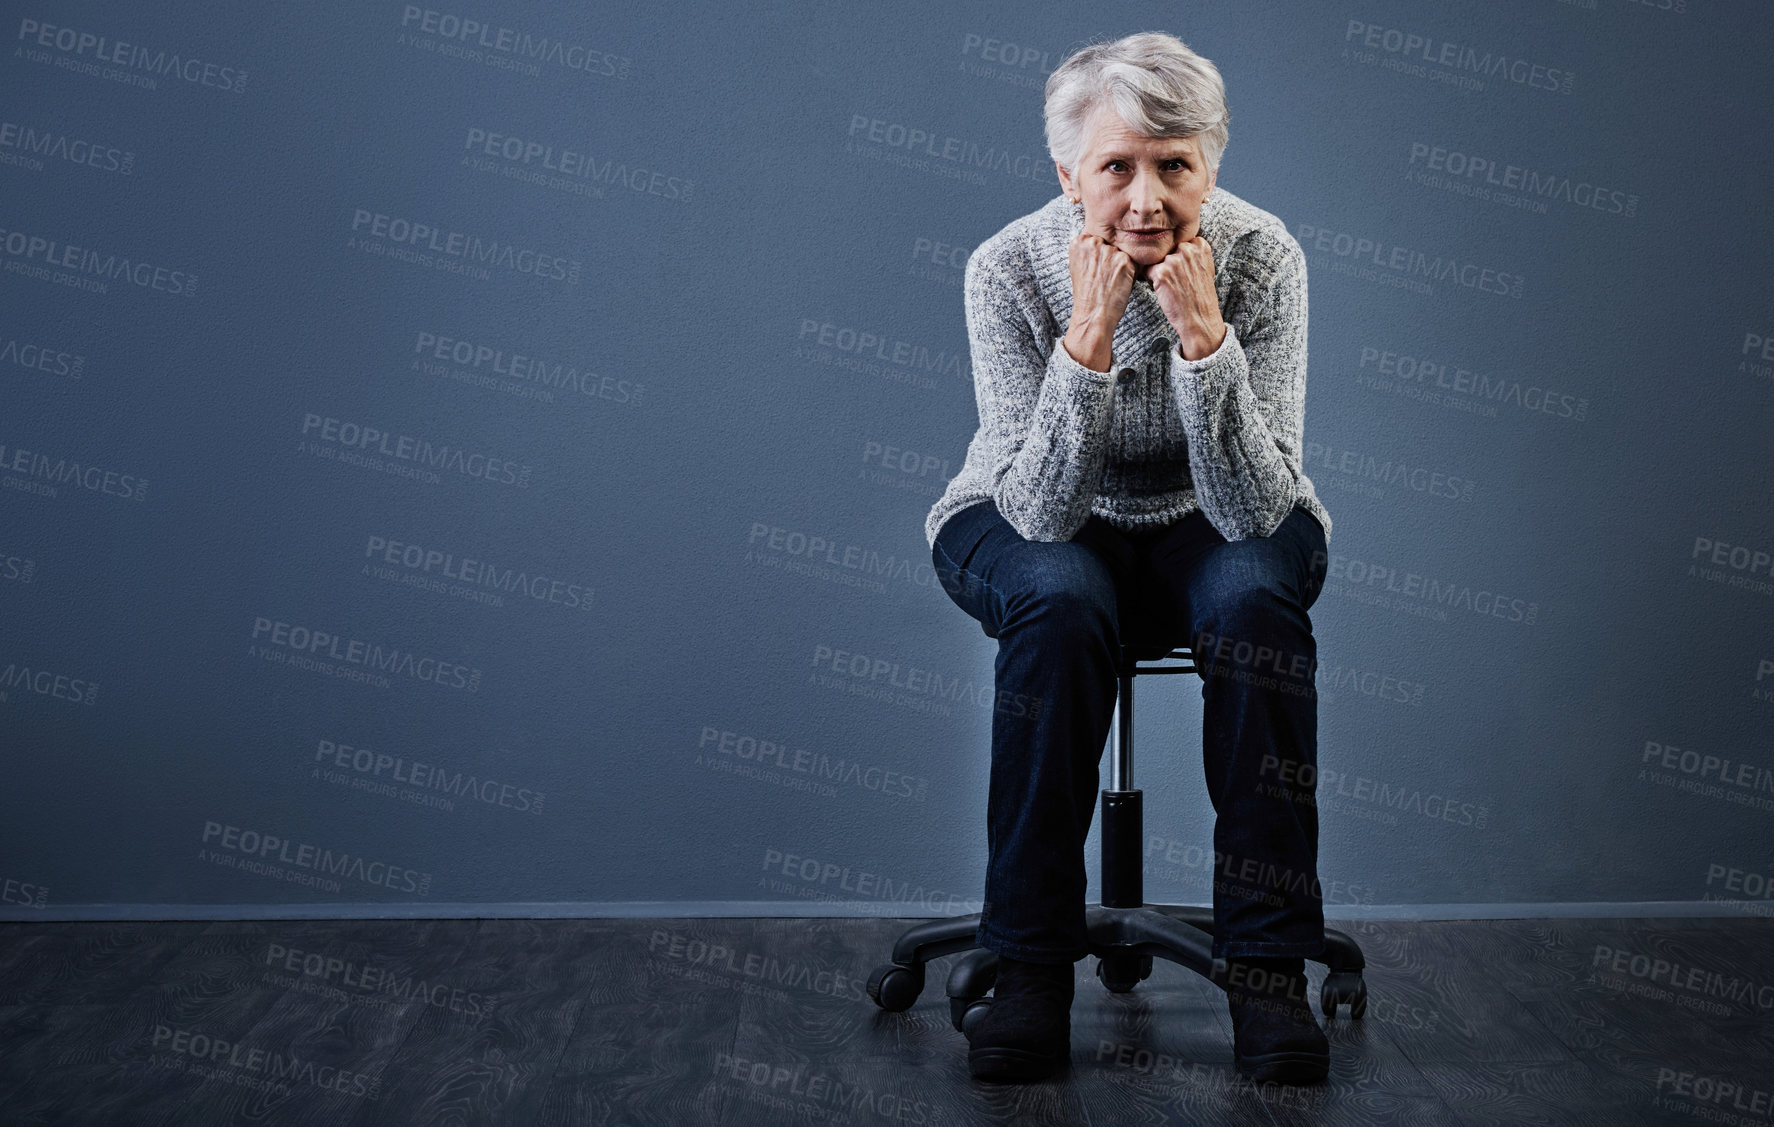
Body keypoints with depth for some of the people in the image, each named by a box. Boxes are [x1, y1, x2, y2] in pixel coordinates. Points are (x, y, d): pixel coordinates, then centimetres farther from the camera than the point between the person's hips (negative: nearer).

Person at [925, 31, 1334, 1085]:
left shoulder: (1262, 256, -21)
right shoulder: (1009, 267, -23)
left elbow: (1255, 509, -27)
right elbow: (1039, 511, -28)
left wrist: (1202, 337, -39)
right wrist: (1089, 339, -39)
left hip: (1212, 521, 1)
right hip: (1038, 524, -1)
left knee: (1254, 595, -32)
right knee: (1061, 601, -34)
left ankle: (1267, 966, -20)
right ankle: (1033, 965, -21)